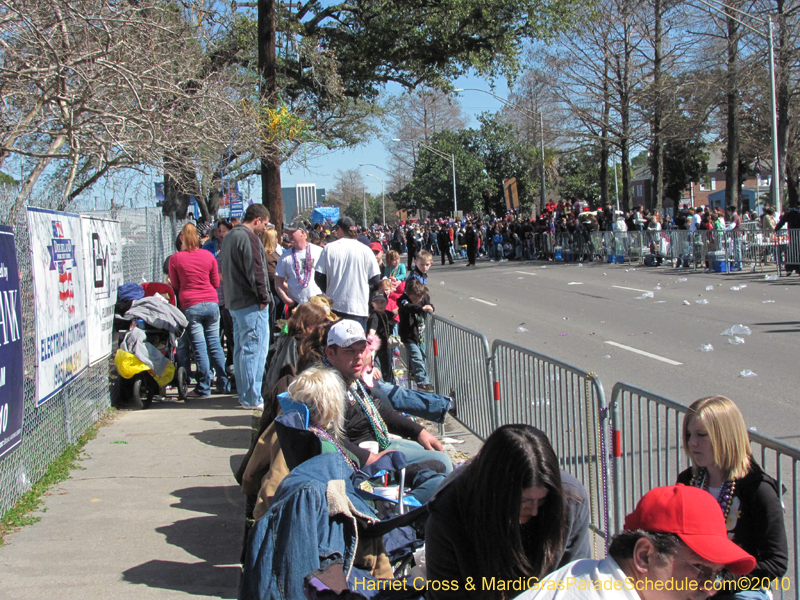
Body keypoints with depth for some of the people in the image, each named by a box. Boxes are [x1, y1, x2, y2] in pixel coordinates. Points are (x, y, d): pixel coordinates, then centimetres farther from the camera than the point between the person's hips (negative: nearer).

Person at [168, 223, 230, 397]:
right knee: (215, 344, 10)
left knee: (199, 347, 2)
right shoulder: (208, 255, 3)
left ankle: (204, 388, 5)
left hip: (190, 306, -2)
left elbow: (175, 286, 7)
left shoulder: (175, 259, -4)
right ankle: (223, 384, 13)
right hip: (211, 303, 2)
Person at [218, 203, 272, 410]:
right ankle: (252, 398, -5)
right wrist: (263, 298, -12)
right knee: (254, 348, -6)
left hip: (234, 302, 10)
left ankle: (244, 394, 21)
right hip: (251, 303, -10)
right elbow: (255, 271, -19)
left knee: (241, 348, 14)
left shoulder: (230, 236, 17)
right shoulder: (248, 238, -15)